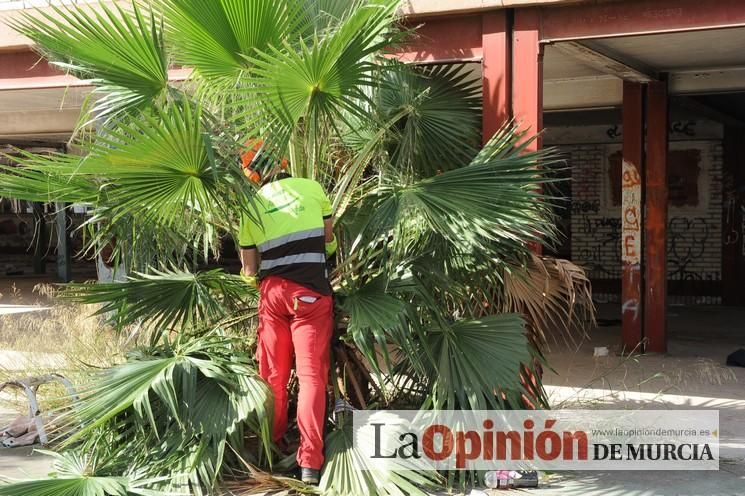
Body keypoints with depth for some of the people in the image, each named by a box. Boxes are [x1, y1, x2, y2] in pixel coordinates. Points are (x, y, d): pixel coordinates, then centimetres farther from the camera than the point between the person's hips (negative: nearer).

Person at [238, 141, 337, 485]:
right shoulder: (312, 188, 2)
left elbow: (249, 269, 10)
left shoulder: (252, 205, 7)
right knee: (311, 374, -2)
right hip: (311, 291, -2)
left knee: (273, 374, 14)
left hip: (273, 291, 2)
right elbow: (328, 237, 14)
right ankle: (310, 461, -7)